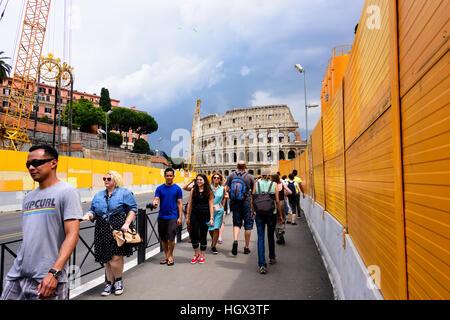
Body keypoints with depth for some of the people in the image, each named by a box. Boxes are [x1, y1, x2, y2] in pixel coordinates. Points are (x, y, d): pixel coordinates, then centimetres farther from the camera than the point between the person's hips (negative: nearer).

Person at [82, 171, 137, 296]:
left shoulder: (124, 193, 2)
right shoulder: (98, 195, 18)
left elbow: (133, 209, -1)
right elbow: (93, 211, 18)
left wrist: (127, 223, -13)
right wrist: (89, 215, -5)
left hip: (119, 229, -5)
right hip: (103, 231, 5)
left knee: (116, 258, -9)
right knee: (106, 259, 8)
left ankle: (118, 281, 15)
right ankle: (110, 283, 23)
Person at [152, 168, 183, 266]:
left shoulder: (177, 189, 1)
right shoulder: (160, 188, 6)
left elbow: (180, 204, 1)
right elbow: (156, 199, -2)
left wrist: (180, 217, -5)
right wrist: (155, 203, -27)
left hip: (172, 217, -3)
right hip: (161, 216, 3)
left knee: (171, 238, -10)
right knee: (163, 238, 9)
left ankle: (170, 256, 10)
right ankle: (166, 256, 25)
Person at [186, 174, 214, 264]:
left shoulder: (209, 192, 0)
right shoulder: (193, 191, 6)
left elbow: (211, 206, -1)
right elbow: (189, 204, 8)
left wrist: (211, 218, -7)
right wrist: (187, 217, 6)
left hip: (205, 216, -1)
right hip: (194, 215, 2)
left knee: (203, 236, 6)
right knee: (194, 235, -2)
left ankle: (202, 256, 21)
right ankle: (196, 254, 20)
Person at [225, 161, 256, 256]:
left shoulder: (231, 176, 0)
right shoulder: (249, 177, -5)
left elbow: (227, 189, 0)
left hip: (234, 203, 2)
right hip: (246, 202, -2)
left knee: (236, 223, 12)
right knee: (248, 224, 10)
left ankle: (235, 240, -14)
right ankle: (246, 247, 16)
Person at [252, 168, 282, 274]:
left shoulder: (257, 184, 1)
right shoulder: (274, 185, -1)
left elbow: (253, 199, 1)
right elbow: (277, 201, -3)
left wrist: (252, 212, 15)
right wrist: (280, 215, 5)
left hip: (259, 213, -1)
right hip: (272, 213, 1)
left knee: (261, 238, 0)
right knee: (271, 236, 20)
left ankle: (262, 265, -7)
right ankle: (272, 258, 37)